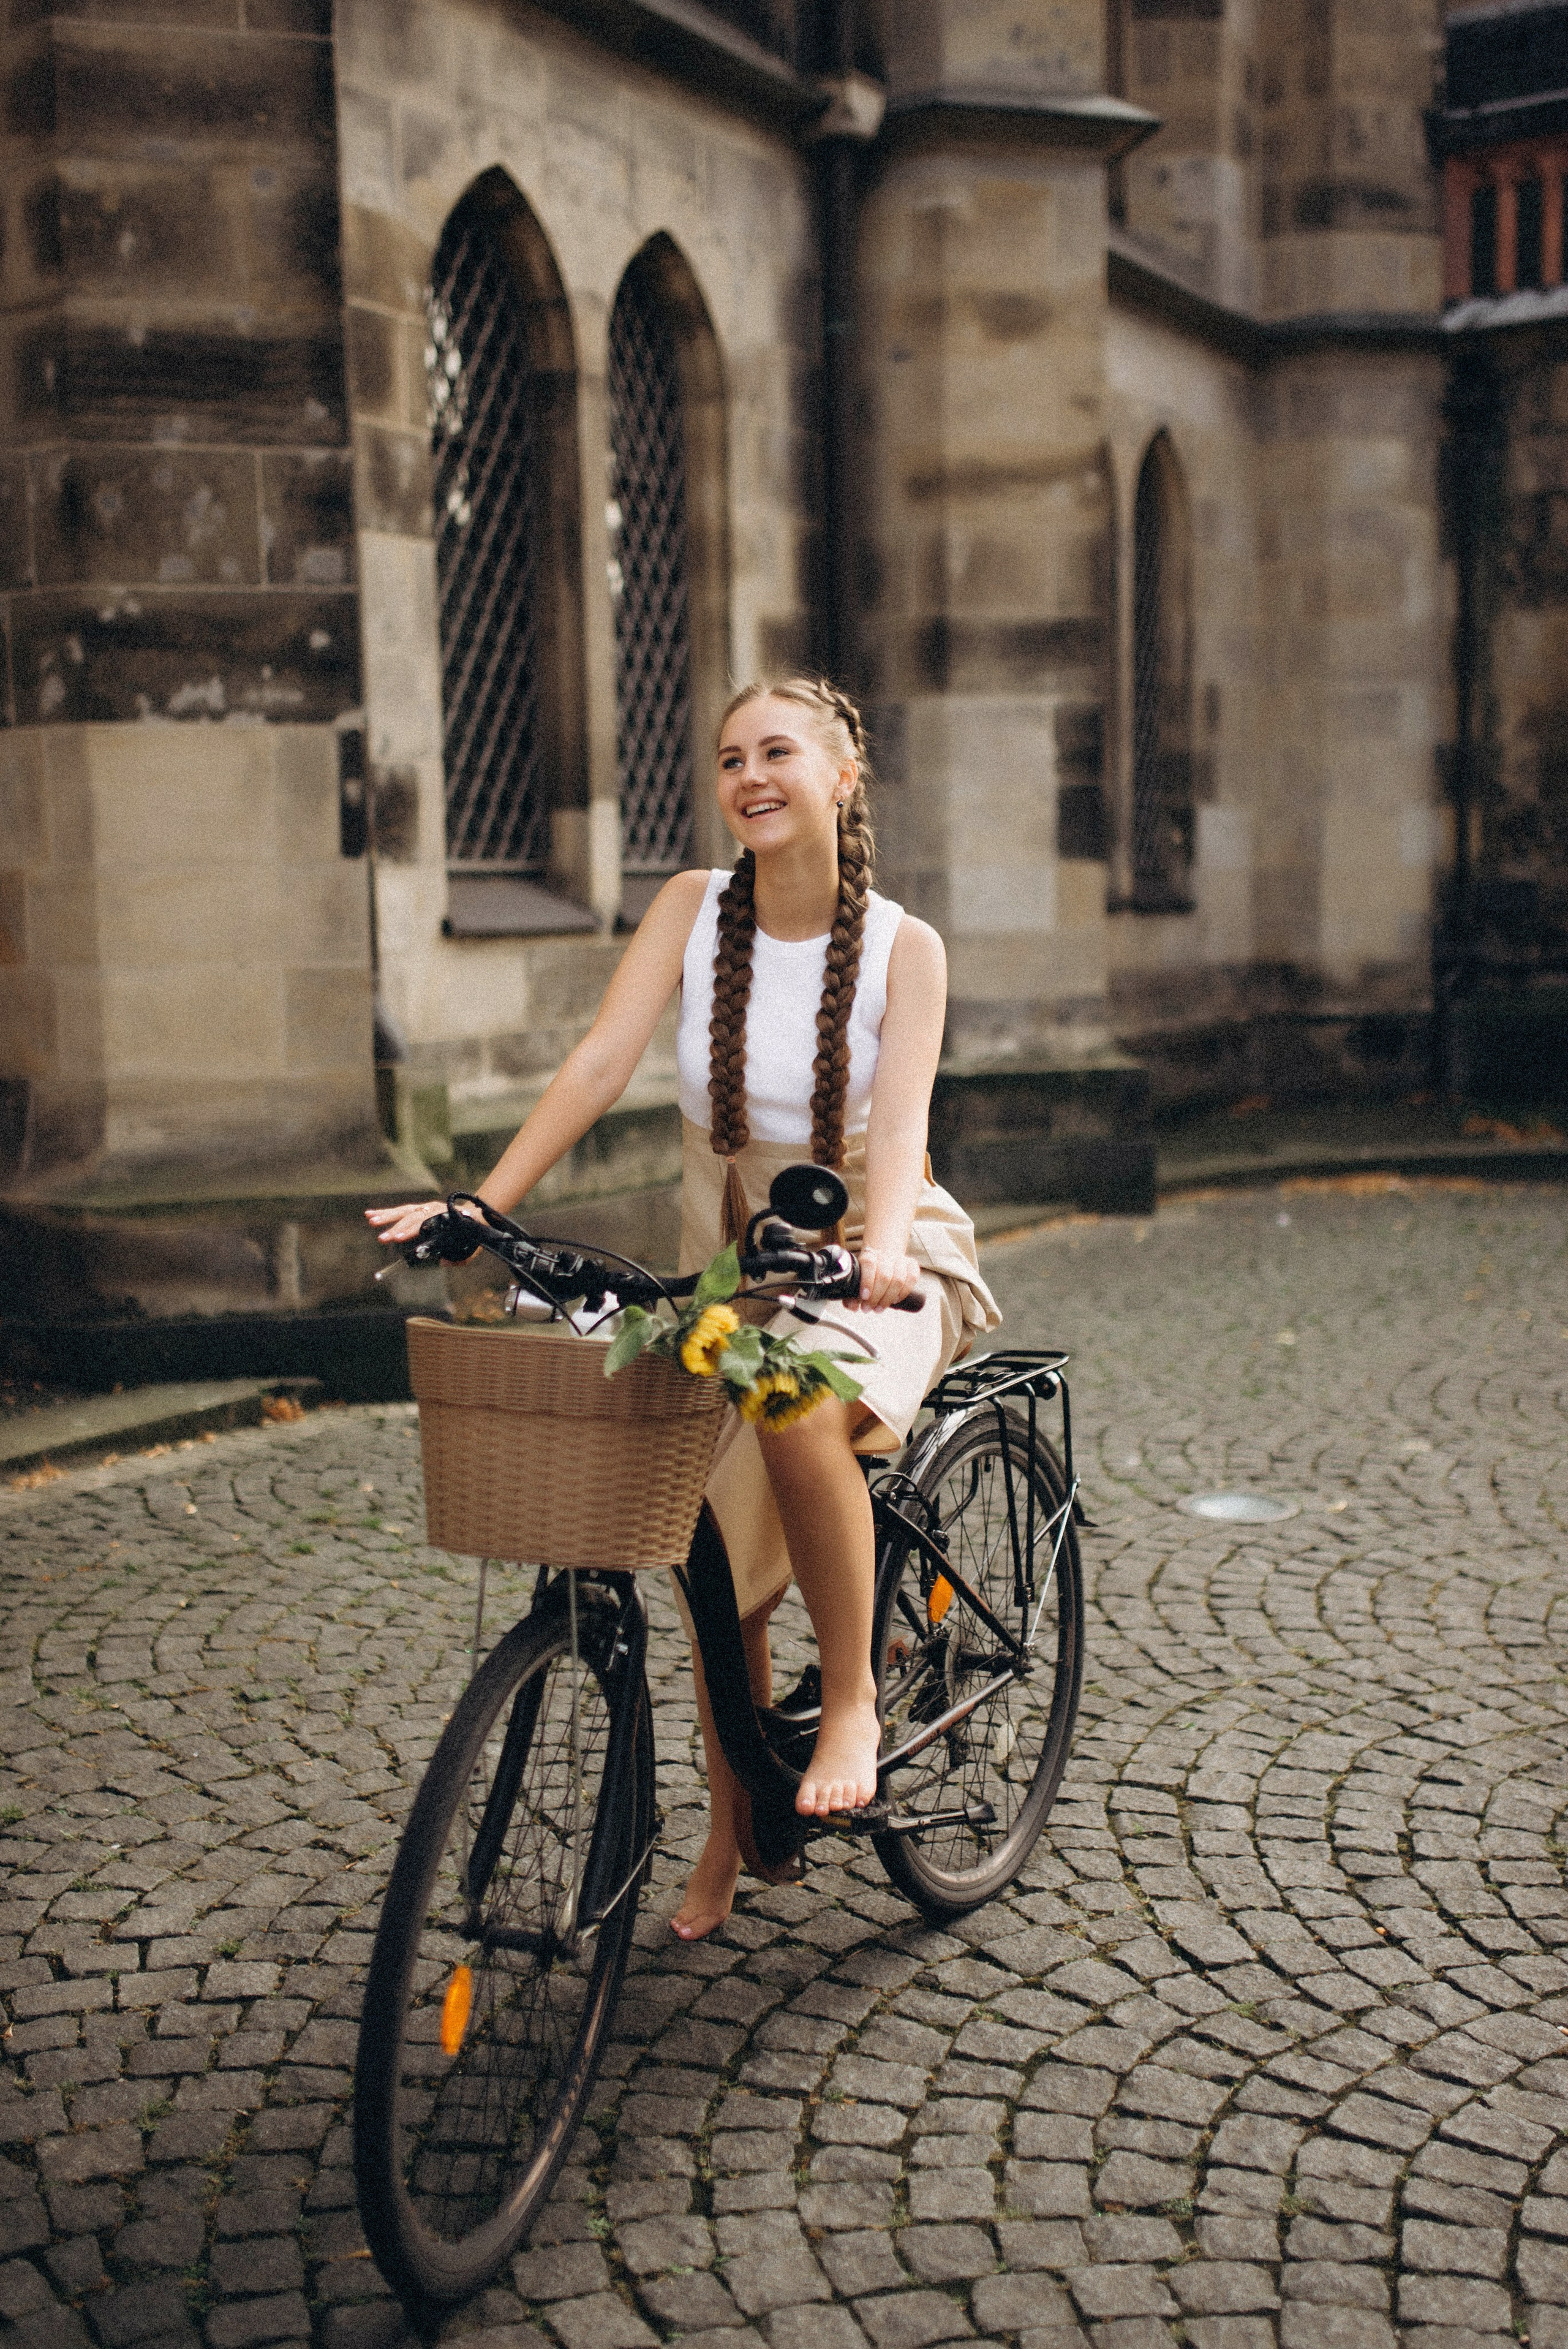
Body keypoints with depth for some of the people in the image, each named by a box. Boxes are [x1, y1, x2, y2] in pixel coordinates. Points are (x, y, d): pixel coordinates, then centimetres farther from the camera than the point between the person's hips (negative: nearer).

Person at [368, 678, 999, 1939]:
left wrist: (882, 1241, -44)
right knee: (723, 1561, 2)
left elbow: (899, 1118, -23)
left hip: (877, 1263, -3)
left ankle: (854, 1699, -16)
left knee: (801, 1407, -37)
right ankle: (729, 1835, 23)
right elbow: (601, 1061, -14)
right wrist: (482, 1204, -26)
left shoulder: (903, 946, -9)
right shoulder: (694, 907, -4)